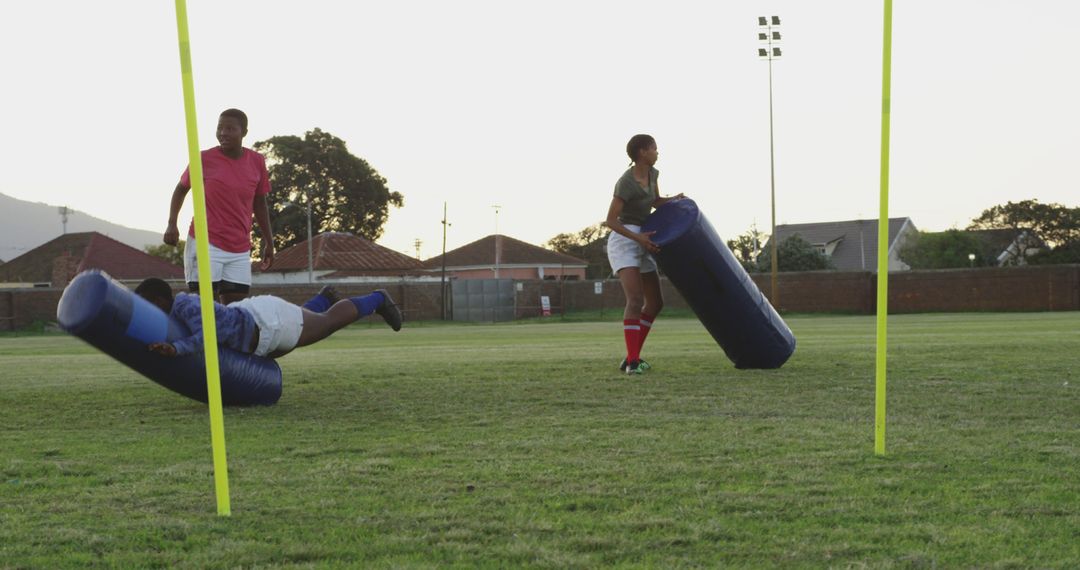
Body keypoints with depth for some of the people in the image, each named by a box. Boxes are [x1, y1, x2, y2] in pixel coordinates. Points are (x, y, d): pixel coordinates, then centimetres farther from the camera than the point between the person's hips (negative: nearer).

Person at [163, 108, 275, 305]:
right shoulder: (204, 159, -4)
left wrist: (269, 242, 14)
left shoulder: (257, 162, 4)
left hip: (240, 249, 3)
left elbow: (259, 203, 14)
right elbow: (181, 189, 10)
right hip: (205, 243, -3)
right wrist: (172, 224, -2)